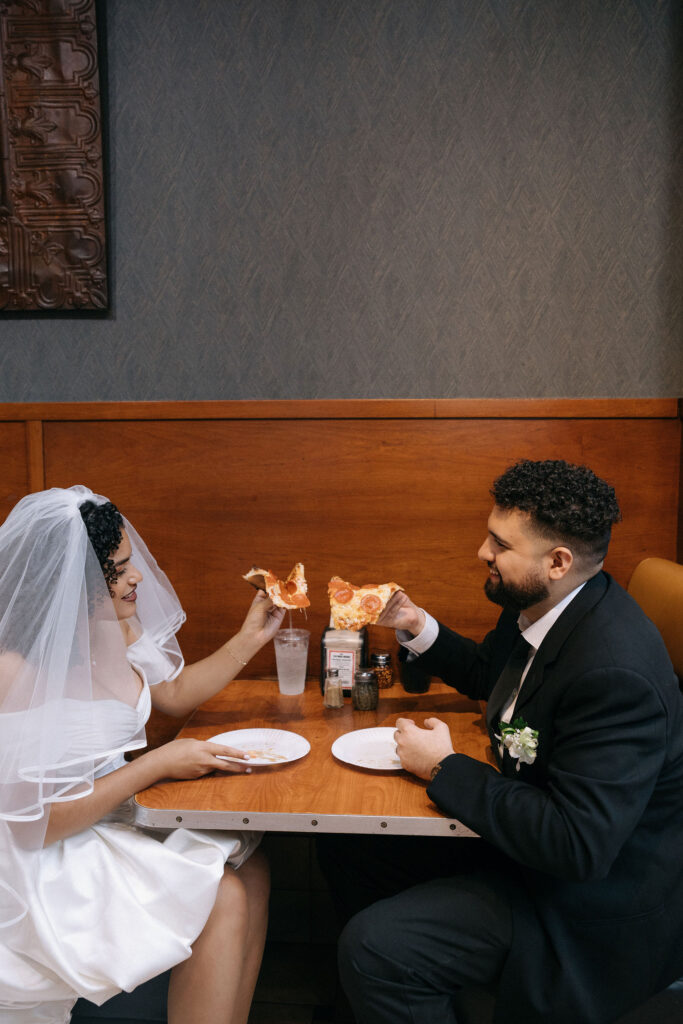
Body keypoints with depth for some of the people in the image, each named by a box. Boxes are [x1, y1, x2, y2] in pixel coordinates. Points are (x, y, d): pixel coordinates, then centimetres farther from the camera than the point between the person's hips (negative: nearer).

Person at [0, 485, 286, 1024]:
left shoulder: (116, 627, -3)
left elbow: (175, 693, 16)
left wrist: (252, 637, 7)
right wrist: (156, 764, -20)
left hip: (121, 817, 8)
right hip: (48, 860, -7)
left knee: (252, 868, -9)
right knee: (223, 899, -18)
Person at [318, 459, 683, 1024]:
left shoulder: (615, 673, -33)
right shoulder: (537, 608, -3)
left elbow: (578, 845, -34)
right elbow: (489, 675, 19)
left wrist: (445, 768, -25)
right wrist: (420, 628, 3)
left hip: (595, 900, -9)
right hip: (525, 824, 9)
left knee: (373, 950, -23)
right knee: (344, 848, 10)